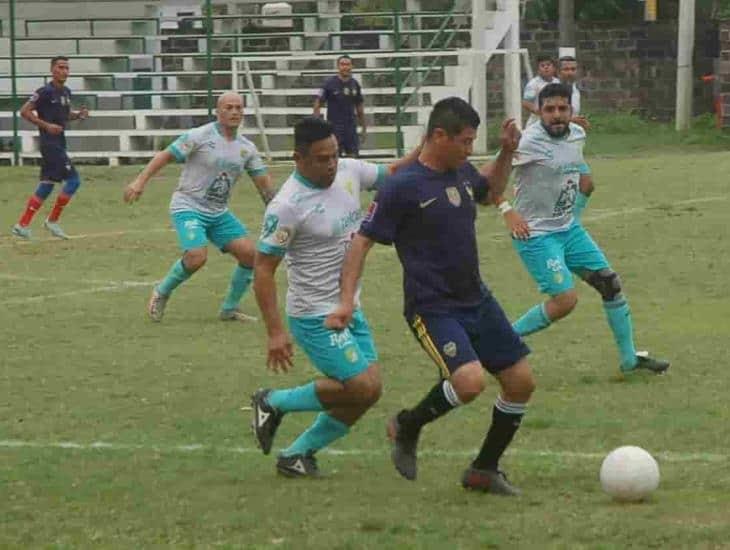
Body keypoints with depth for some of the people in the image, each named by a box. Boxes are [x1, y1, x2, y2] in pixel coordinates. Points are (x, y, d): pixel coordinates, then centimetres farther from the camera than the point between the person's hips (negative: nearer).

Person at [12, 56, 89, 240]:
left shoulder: (66, 92, 12)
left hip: (59, 143, 9)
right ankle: (52, 221, -2)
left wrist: (78, 114, 5)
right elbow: (25, 111, -14)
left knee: (47, 185, 9)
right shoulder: (46, 92, -13)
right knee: (73, 180, -12)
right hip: (49, 143, -9)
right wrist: (46, 125, -19)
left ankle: (22, 225, 12)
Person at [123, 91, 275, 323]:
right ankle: (161, 293, 2)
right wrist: (140, 181, -18)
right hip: (188, 208, -6)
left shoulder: (247, 148, 6)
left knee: (248, 252, -8)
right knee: (197, 257, -26)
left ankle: (230, 308, 10)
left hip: (219, 213, 6)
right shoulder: (200, 136, -11)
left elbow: (264, 182, 9)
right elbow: (165, 155, -9)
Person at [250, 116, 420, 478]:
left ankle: (298, 454, 17)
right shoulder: (288, 206, -22)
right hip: (316, 317, -8)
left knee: (368, 392, 5)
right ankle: (273, 403, 8)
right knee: (361, 388, -11)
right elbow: (263, 268, -18)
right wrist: (275, 332, -22)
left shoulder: (348, 171, -1)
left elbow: (391, 174, 17)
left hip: (350, 309, 8)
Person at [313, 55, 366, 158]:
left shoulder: (355, 84, 6)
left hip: (351, 126, 4)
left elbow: (359, 107, 15)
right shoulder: (329, 83, -7)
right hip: (334, 126, -4)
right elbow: (318, 104, -7)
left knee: (353, 156, 2)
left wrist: (364, 128, 15)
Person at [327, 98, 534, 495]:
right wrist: (347, 299, -21)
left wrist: (507, 152, 14)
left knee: (520, 382, 5)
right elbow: (363, 241, -13)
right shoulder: (403, 187, -16)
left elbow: (490, 191, 30)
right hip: (432, 309, -8)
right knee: (470, 381, -28)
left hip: (477, 300, 8)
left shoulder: (462, 172, 6)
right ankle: (407, 427, 1)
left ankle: (485, 470, 22)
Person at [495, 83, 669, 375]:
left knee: (610, 283, 8)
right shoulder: (529, 142, -22)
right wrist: (507, 211, -29)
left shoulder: (577, 135, 2)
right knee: (565, 299, -18)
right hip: (536, 234, -8)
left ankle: (630, 358, 21)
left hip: (569, 229, 8)